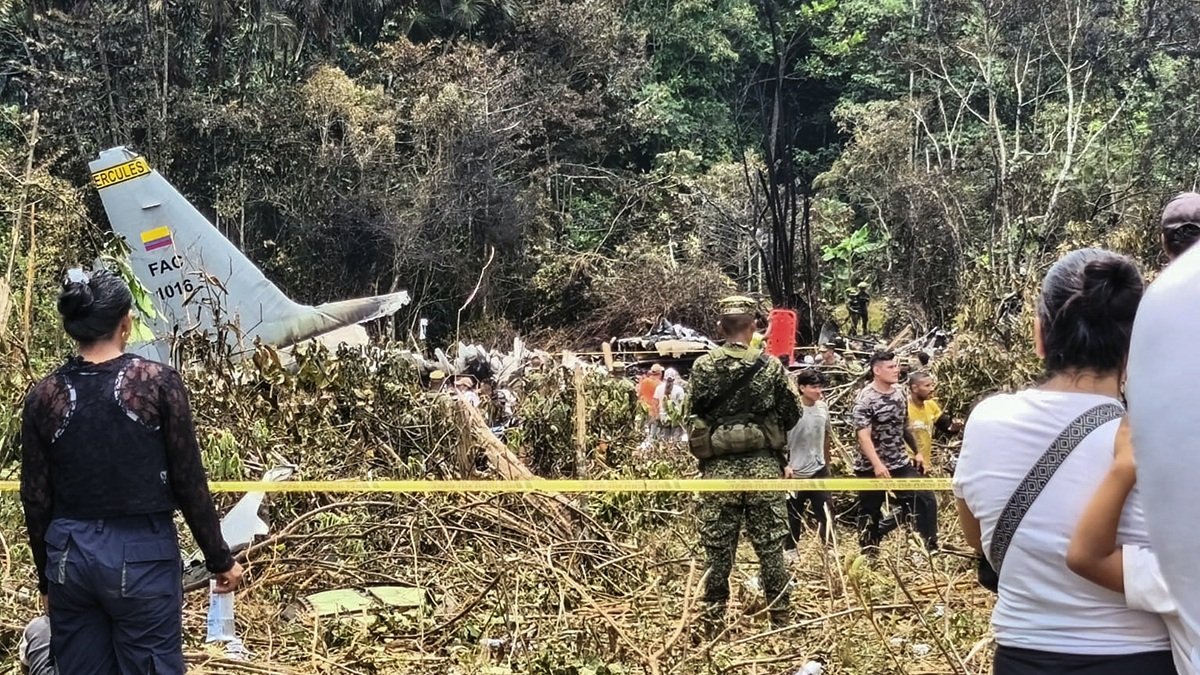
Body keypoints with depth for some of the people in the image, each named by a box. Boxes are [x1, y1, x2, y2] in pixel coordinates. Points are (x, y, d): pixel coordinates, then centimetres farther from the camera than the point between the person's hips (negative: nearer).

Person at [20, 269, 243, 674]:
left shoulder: (44, 396, 0)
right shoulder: (158, 382, -8)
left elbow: (36, 499, 4)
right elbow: (189, 483, -5)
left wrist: (46, 574, 17)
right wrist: (220, 559, 6)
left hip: (70, 555, 3)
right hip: (142, 554, -3)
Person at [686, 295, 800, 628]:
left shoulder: (703, 366, -3)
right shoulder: (770, 366, -4)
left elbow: (694, 410, 6)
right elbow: (792, 416, 3)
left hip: (718, 467, 0)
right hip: (763, 465, 0)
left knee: (718, 548, 7)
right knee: (770, 546, 7)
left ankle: (714, 619, 10)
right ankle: (779, 616, 12)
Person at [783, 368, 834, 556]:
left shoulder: (823, 407, 0)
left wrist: (827, 459, 20)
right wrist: (784, 465, -13)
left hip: (819, 469, 4)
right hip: (796, 471, -4)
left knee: (825, 512, 1)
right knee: (795, 514, 9)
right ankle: (790, 548, 25)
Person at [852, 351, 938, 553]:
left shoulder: (899, 394, 6)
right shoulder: (865, 399, -16)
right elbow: (863, 436, -24)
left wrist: (917, 452, 20)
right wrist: (877, 464, -34)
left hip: (901, 464, 6)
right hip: (871, 468, -6)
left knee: (926, 498, -5)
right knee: (870, 511, 5)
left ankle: (931, 546, 3)